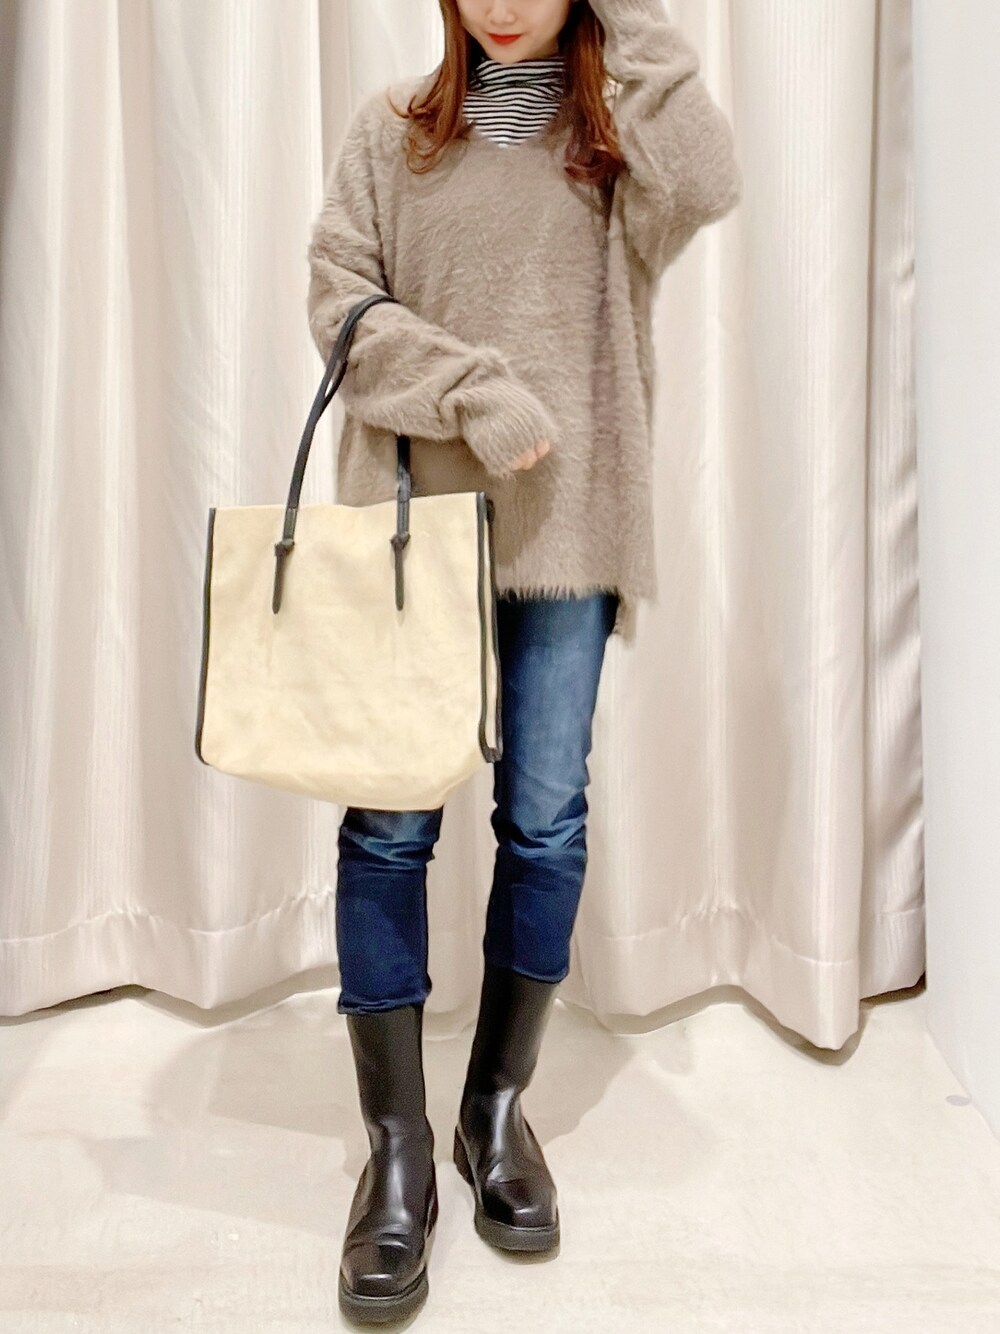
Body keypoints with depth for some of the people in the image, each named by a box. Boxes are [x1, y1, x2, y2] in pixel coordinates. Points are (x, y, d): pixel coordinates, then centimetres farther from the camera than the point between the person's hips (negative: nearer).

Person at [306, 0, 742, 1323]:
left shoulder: (620, 125, 10)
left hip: (569, 520, 1)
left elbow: (704, 189, -12)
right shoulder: (394, 125, 11)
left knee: (547, 818, 5)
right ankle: (399, 1148, 11)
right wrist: (472, 387, -12)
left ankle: (499, 1104, 24)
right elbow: (338, 297, 2)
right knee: (389, 824, -2)